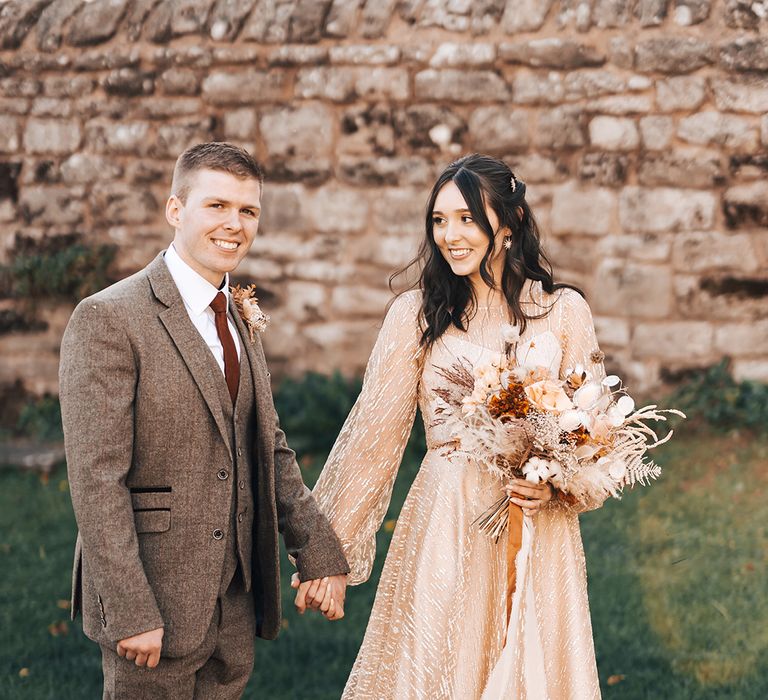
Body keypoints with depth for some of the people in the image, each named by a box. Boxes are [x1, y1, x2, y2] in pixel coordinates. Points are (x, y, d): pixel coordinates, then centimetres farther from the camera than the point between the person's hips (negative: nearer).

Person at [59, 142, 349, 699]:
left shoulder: (242, 323, 12)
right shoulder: (108, 319, -13)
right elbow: (96, 479, -17)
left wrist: (320, 553, 6)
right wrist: (129, 610, -20)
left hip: (237, 605, 7)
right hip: (155, 604, -7)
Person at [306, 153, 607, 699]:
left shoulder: (564, 311, 1)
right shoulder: (417, 314, -1)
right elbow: (374, 434, 0)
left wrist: (557, 486, -14)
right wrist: (323, 550, 0)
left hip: (538, 532, 1)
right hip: (444, 527, -1)